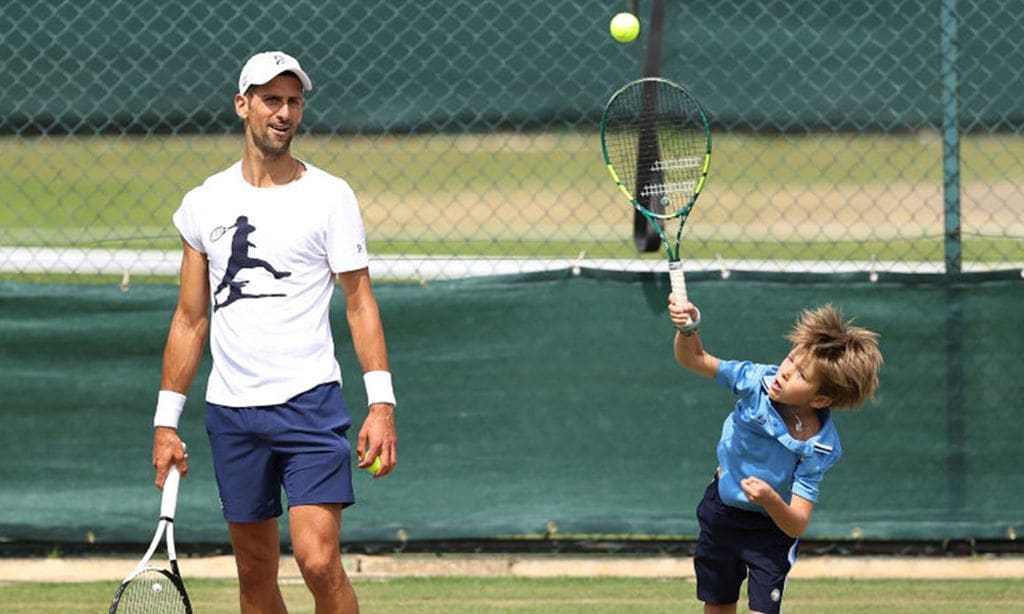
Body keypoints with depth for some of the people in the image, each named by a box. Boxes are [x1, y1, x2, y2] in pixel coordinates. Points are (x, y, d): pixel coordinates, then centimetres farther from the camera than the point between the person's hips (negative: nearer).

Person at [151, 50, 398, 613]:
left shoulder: (330, 197, 1)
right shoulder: (203, 204, 9)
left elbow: (360, 303, 0)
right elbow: (191, 319, 14)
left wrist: (381, 403, -10)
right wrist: (166, 422, 10)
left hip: (310, 403, -3)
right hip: (231, 413, 3)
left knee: (320, 562, -15)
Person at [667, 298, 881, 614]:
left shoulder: (819, 449, -31)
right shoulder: (758, 380, -23)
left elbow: (797, 525, -32)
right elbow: (694, 359, -13)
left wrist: (771, 501, -53)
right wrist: (687, 329, -34)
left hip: (771, 526, -4)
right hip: (720, 511, 4)